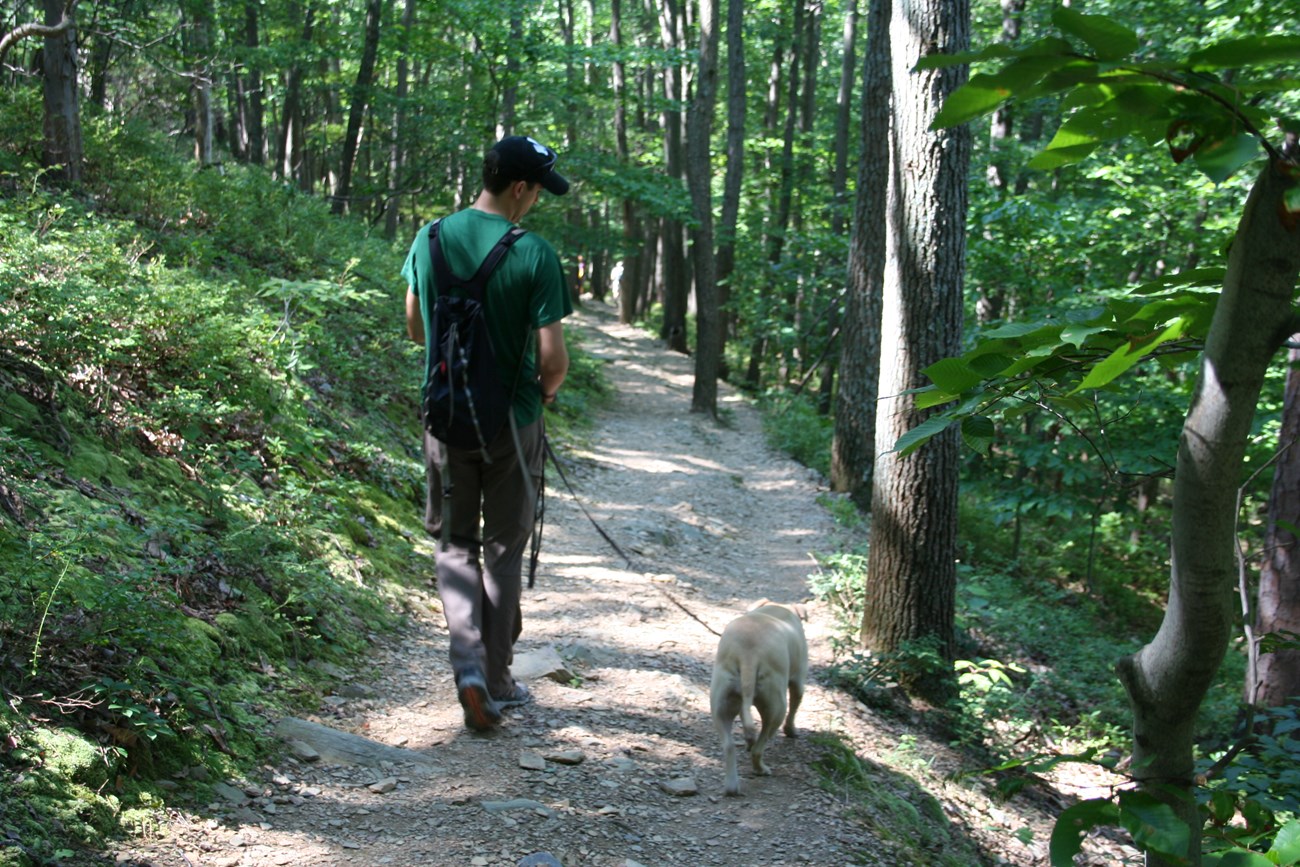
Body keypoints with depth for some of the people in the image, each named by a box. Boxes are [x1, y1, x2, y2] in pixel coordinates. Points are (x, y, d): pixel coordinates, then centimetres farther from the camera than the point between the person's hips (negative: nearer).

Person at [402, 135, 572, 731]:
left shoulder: (432, 240, -2)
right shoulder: (533, 255, -16)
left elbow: (415, 329, 9)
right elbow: (552, 357, -17)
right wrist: (547, 390, 4)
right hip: (512, 423, -3)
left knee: (455, 544, 16)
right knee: (503, 549, 12)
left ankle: (468, 658, -4)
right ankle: (497, 682, 20)